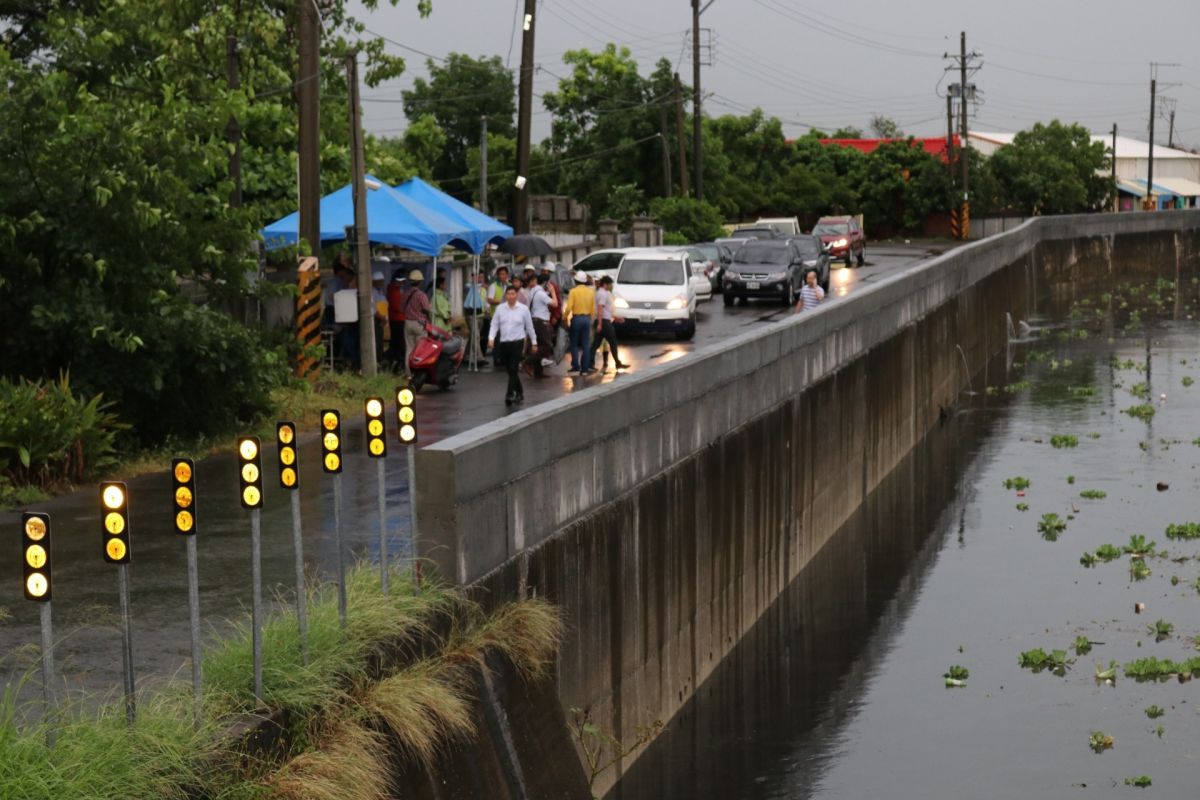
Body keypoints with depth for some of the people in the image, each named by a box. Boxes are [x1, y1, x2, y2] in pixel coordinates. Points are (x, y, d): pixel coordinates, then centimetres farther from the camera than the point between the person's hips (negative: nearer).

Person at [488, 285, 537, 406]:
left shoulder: (523, 309, -1)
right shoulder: (500, 309, 4)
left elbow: (529, 326, 6)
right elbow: (494, 325, 5)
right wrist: (491, 338, -10)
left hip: (517, 342, -3)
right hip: (503, 343, 3)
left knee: (513, 369, -13)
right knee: (510, 370, 11)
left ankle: (510, 395, -16)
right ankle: (519, 393, 27)